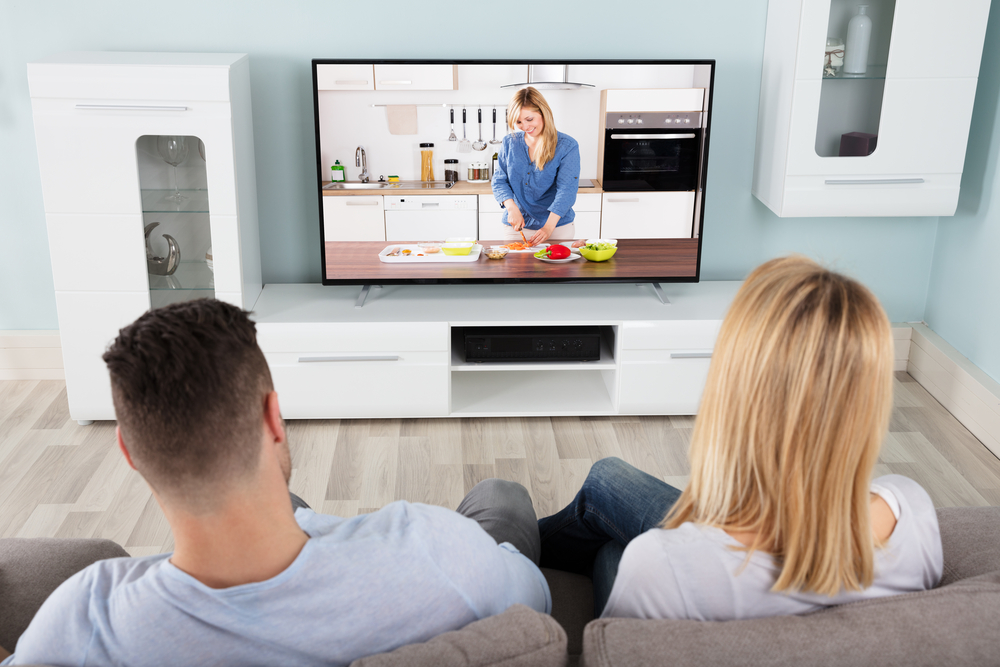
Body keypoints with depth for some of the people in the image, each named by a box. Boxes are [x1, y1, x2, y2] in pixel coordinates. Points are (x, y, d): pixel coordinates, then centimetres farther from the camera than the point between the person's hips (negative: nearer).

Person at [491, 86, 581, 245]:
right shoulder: (509, 143, 5)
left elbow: (567, 190, -15)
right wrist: (512, 207, -15)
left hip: (557, 228, -3)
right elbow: (499, 181, 6)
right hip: (516, 226, 3)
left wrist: (548, 228, -27)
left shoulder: (567, 146, -7)